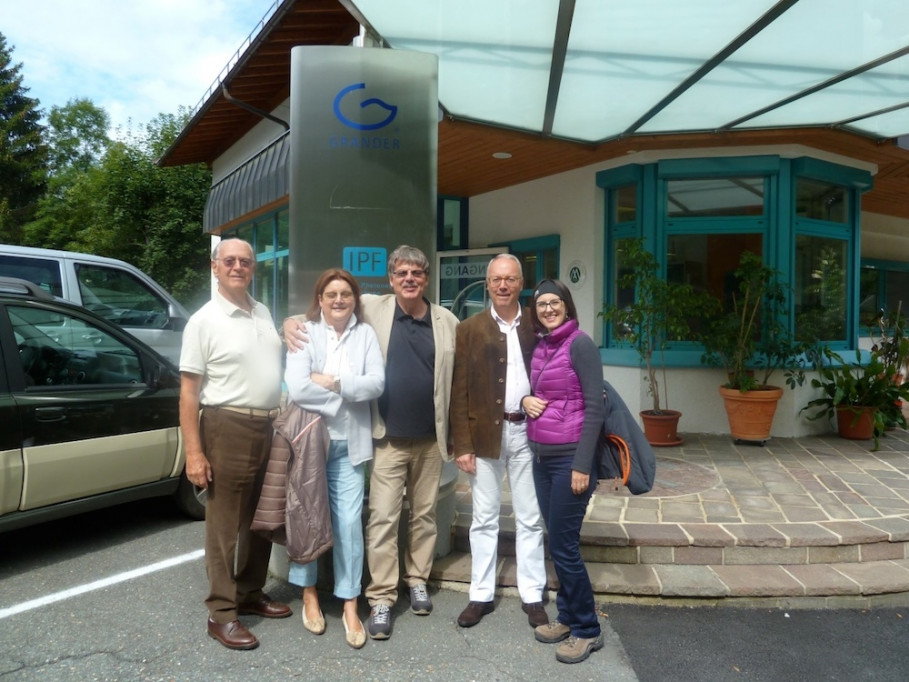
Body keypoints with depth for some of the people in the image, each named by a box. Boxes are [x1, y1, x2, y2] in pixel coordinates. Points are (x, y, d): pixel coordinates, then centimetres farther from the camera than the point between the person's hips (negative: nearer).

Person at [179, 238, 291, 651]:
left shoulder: (264, 313, 10)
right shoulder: (204, 321, -7)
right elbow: (189, 391, -10)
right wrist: (193, 452, -15)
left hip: (270, 428, 7)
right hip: (228, 428, -6)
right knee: (225, 523, 2)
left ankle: (250, 593, 32)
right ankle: (221, 613, 13)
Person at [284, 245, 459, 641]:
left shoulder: (448, 322, 3)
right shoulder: (372, 309, -2)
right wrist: (292, 321, -14)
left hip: (431, 440, 2)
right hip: (388, 439, -2)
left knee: (424, 515, 15)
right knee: (382, 518, -2)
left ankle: (418, 580, 32)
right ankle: (381, 598, 9)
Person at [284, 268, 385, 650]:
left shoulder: (365, 333, 5)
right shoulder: (305, 333, -3)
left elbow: (377, 383, -7)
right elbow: (297, 389, -15)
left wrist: (333, 382, -14)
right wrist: (350, 392, -9)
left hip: (349, 444, 2)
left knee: (349, 523, 2)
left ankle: (350, 607, 14)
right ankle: (309, 594, 29)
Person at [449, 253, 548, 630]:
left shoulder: (537, 326, 4)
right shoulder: (469, 329, 0)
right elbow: (459, 391, -2)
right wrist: (462, 444, -7)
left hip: (527, 431, 1)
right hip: (485, 433, -1)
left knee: (530, 518, 10)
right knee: (484, 519, 9)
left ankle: (532, 596, 22)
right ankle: (481, 595, 22)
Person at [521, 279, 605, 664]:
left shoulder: (579, 344, -12)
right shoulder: (540, 347, 10)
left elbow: (595, 407, -15)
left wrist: (582, 465, -19)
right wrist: (526, 400, -3)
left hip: (569, 457, -7)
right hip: (542, 456, 7)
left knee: (563, 545, -2)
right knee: (557, 542, 14)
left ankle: (587, 630, 15)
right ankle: (567, 617, 29)